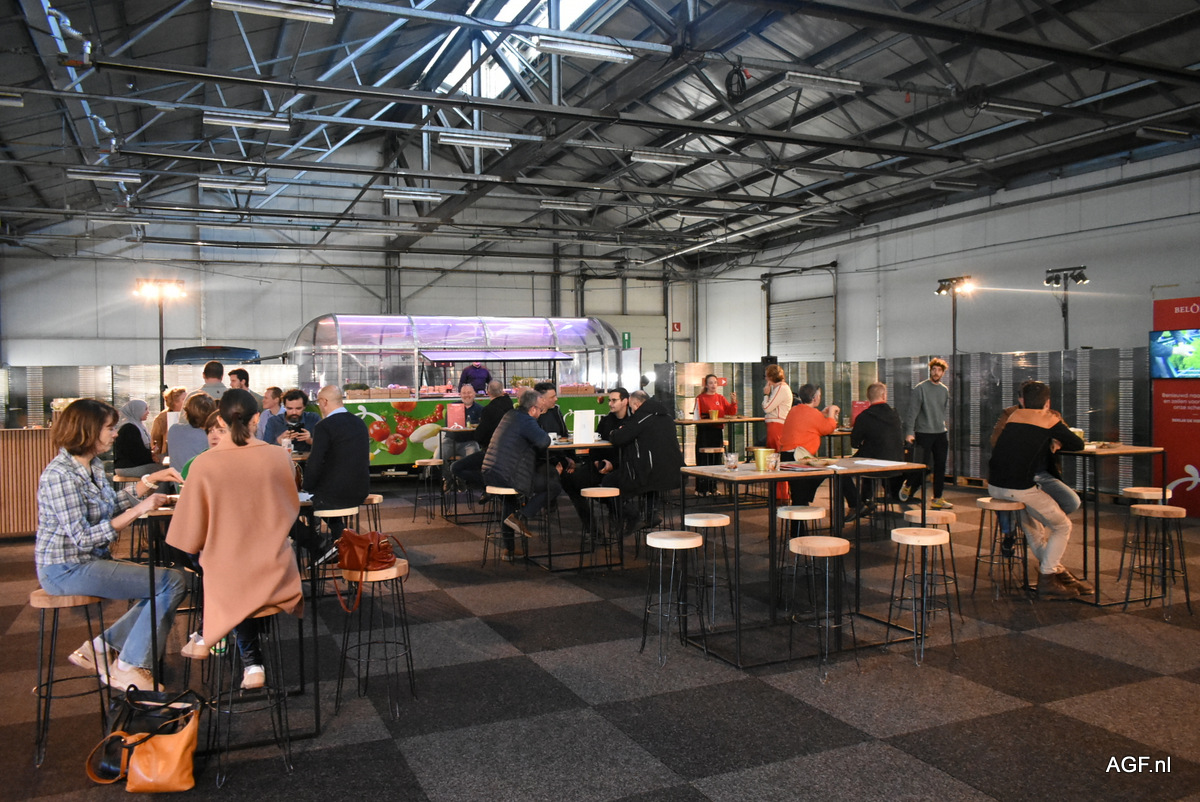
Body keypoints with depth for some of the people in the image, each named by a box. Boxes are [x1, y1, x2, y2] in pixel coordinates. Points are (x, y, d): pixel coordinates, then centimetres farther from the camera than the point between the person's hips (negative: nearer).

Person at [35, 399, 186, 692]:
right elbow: (83, 538, -25)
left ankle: (99, 649, 15)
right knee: (172, 582, -16)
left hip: (93, 559, 10)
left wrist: (150, 480, 8)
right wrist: (138, 511, -25)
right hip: (67, 570, -10)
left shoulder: (93, 465, 7)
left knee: (167, 584, 10)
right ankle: (128, 668, -4)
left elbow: (112, 504, 20)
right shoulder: (60, 476, -21)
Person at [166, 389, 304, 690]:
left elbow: (188, 536, -6)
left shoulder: (203, 464, -12)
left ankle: (252, 662, 29)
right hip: (276, 574, 1)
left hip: (228, 580, -1)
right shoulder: (280, 457, -8)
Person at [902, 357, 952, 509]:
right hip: (924, 433, -6)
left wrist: (945, 429, 13)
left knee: (940, 467, 5)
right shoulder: (920, 388, -7)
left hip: (941, 434, 6)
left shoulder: (945, 390, 11)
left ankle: (937, 498, 13)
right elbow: (912, 411, -11)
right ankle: (907, 486, 21)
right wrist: (909, 432, -18)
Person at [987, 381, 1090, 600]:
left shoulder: (1015, 415, 16)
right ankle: (1046, 581, 10)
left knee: (1030, 518, 31)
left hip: (994, 487, 6)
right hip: (1020, 489, -6)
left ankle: (1056, 570, 36)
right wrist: (1059, 427, 26)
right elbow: (1078, 445, 9)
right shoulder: (1050, 420, 3)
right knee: (1062, 526, 13)